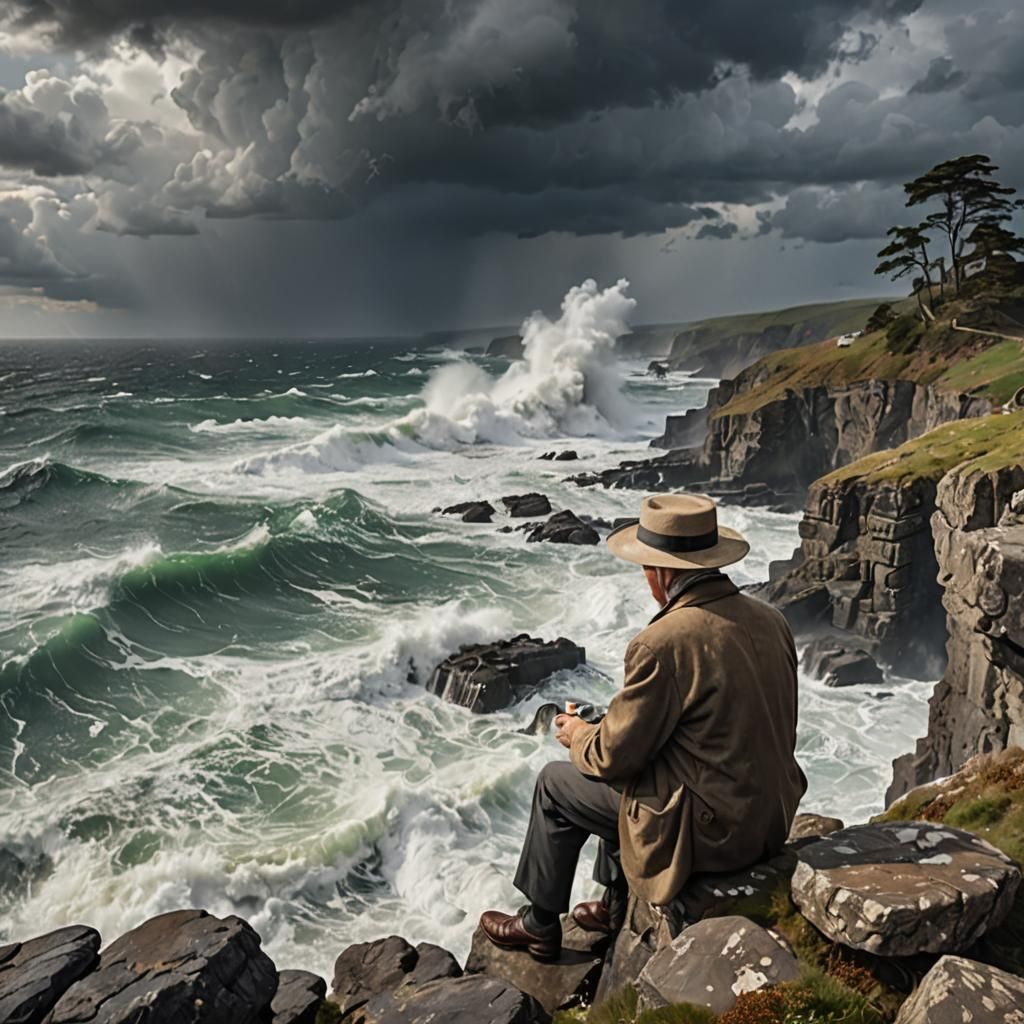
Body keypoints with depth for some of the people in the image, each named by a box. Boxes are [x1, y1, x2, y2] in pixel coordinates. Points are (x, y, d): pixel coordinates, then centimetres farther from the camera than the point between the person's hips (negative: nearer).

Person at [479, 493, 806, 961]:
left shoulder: (663, 643, -26)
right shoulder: (771, 619, -1)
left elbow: (615, 754, -17)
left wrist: (578, 735, 6)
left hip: (708, 830, -8)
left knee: (557, 784, 12)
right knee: (622, 772, 28)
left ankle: (540, 925, 30)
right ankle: (617, 905, 42)